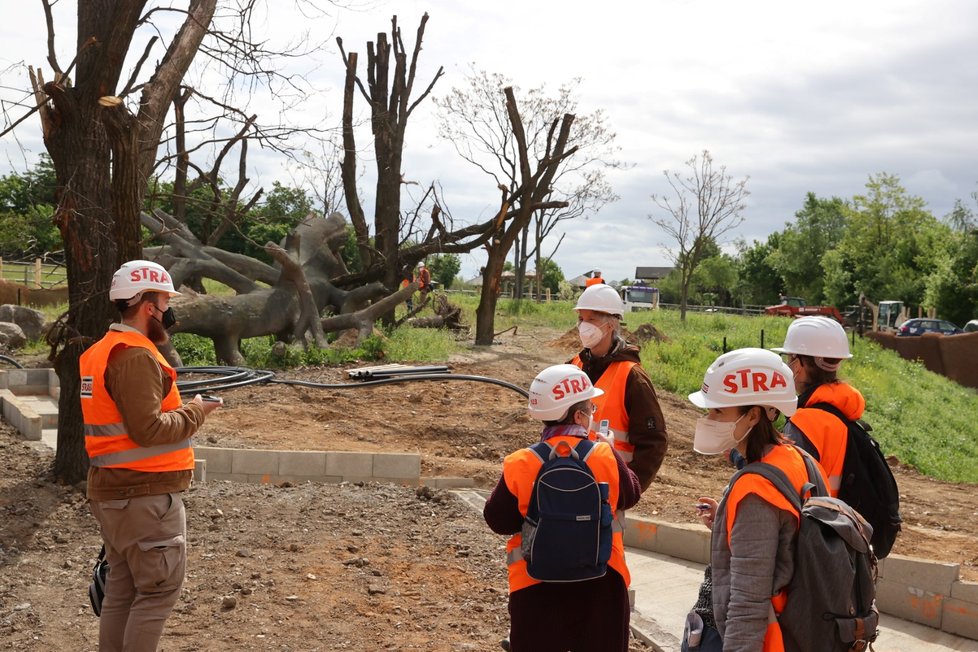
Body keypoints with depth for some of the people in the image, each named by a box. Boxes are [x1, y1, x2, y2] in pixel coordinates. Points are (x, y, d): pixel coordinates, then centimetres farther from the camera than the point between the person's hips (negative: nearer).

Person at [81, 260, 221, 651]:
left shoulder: (102, 351, 14)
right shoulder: (136, 356, -19)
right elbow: (148, 429, -23)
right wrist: (195, 412, -11)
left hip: (113, 491, 10)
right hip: (145, 496, -10)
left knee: (122, 588, 16)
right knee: (160, 588, -1)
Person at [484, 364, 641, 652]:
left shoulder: (519, 466, -14)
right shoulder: (607, 457, -12)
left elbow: (498, 520, -6)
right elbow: (630, 495, 6)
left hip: (536, 584, 0)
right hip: (601, 580, 1)